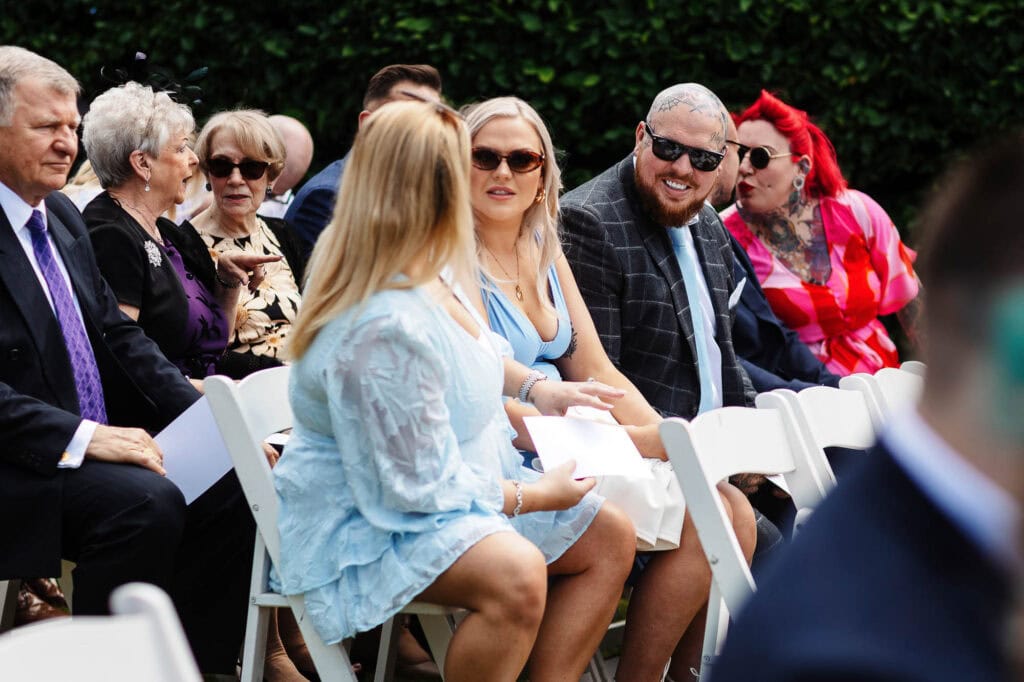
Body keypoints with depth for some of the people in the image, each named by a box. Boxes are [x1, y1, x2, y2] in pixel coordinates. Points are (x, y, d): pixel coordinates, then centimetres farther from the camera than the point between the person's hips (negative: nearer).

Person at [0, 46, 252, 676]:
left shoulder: (63, 216, 14)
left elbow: (118, 334, 16)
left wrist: (203, 414, 2)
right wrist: (81, 436, -26)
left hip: (95, 445, 9)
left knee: (230, 492, -7)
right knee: (147, 503, -30)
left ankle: (193, 663, 0)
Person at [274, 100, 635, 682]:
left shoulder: (423, 278, 2)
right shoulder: (385, 330, -30)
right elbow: (419, 487, -24)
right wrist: (535, 495, -12)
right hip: (363, 525, -11)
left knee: (609, 537, 8)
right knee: (516, 574, -36)